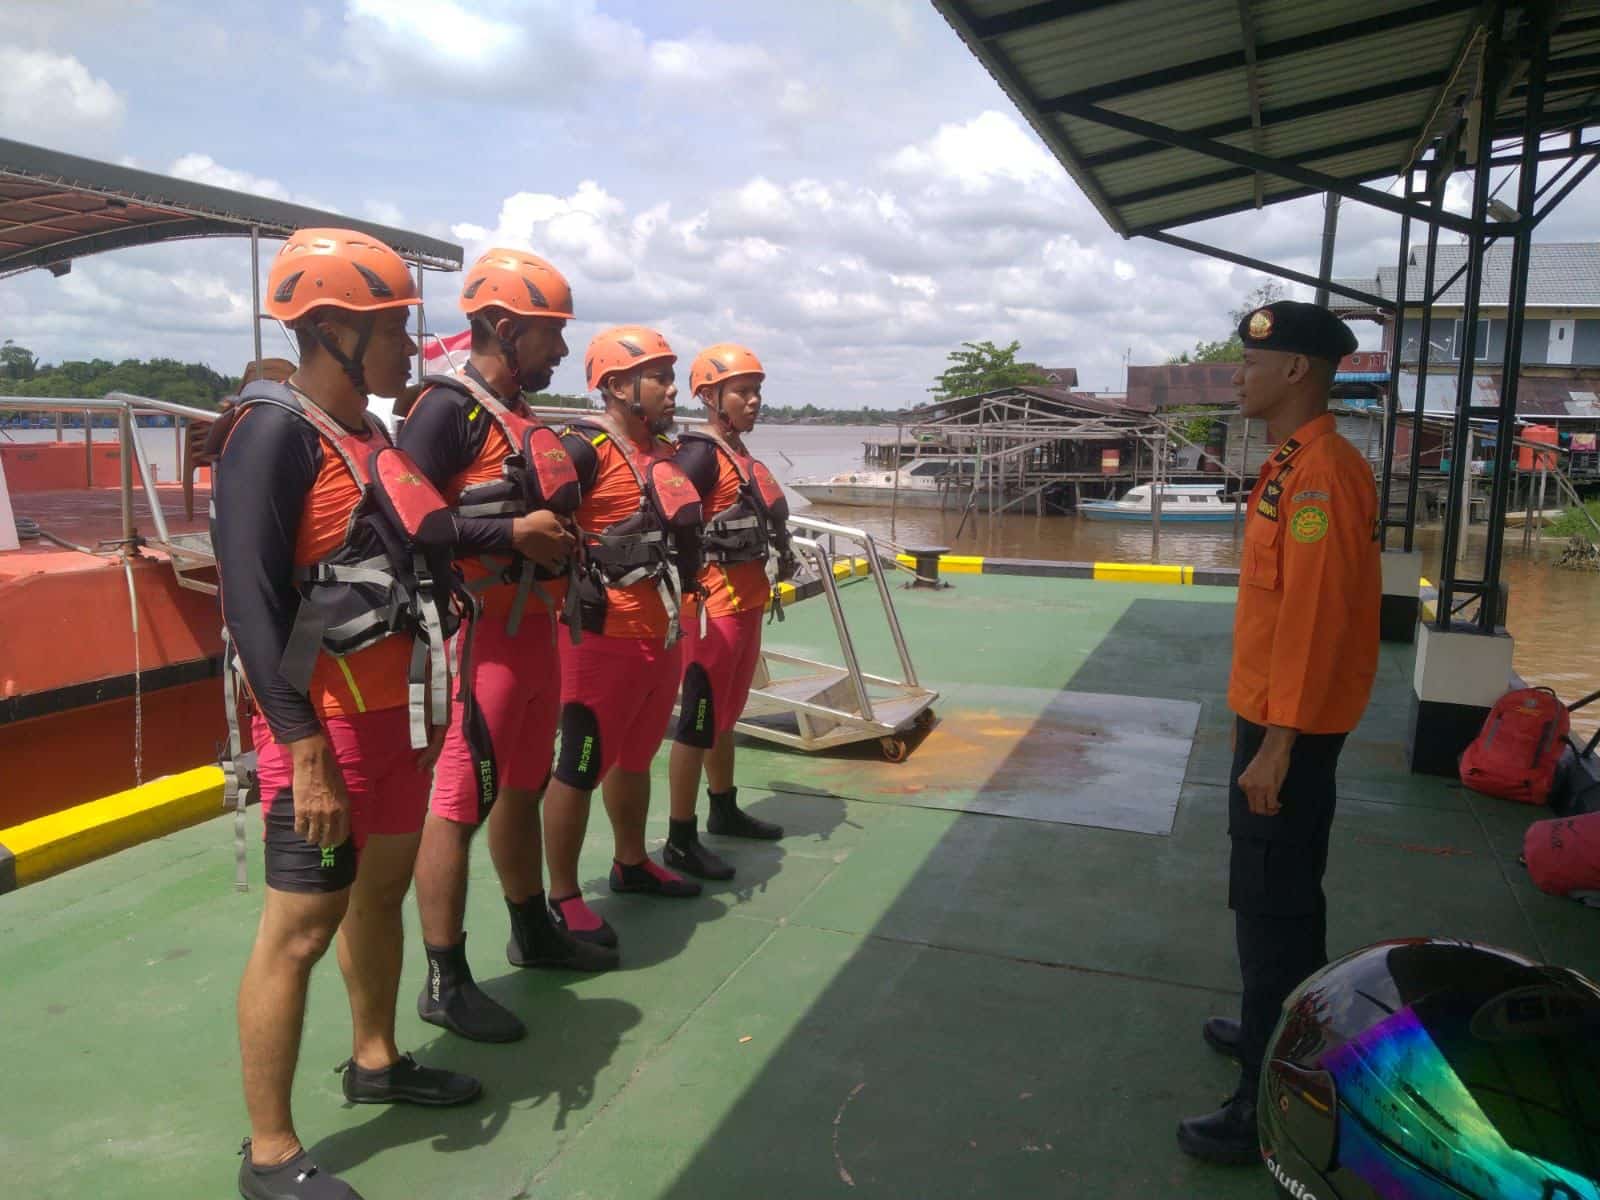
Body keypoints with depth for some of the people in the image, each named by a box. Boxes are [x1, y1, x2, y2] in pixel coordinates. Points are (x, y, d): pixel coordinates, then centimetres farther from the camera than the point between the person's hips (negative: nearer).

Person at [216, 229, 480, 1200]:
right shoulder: (276, 432, -15)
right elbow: (251, 600, -20)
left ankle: (376, 1062, 39)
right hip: (326, 722, -9)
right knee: (302, 925, 0)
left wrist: (432, 707, 18)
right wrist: (305, 748, -24)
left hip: (396, 712, 9)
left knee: (383, 888, 20)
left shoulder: (375, 438, 12)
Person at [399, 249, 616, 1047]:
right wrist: (513, 533, -20)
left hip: (533, 628, 9)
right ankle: (444, 983, 10)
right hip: (482, 635, -9)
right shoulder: (449, 408, -12)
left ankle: (532, 931, 36)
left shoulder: (520, 418, 16)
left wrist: (560, 540, 7)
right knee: (458, 803, -1)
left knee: (523, 788, 19)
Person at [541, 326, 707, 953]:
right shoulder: (586, 448, -15)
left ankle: (631, 864, 38)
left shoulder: (664, 450, 14)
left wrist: (684, 602, 20)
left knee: (635, 755, 21)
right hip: (608, 636, -9)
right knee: (581, 765, 2)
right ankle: (562, 897, 13)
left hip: (663, 634, 9)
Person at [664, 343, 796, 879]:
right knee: (699, 721, -2)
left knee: (726, 714, 21)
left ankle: (724, 810, 37)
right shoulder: (701, 453, -15)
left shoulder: (741, 454, 14)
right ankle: (680, 841, 7)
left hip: (747, 603, 9)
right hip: (715, 606, -9)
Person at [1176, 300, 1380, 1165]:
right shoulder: (1293, 466, 11)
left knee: (1274, 908, -2)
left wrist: (1276, 743, -23)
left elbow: (1313, 618, -25)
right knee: (1275, 896, 22)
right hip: (1271, 712, 10)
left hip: (1292, 727, -10)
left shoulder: (1322, 474, -21)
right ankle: (1276, 1033, 39)